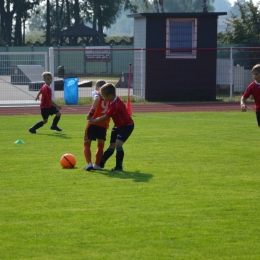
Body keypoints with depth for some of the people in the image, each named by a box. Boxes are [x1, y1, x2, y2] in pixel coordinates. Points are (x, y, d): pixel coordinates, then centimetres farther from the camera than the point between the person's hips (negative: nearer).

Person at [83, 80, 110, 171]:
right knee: (100, 145, 17)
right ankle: (97, 164, 10)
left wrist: (91, 112, -26)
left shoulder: (97, 94, 4)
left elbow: (97, 99, -20)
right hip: (104, 125, 3)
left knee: (87, 143, 7)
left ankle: (89, 163, -7)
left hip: (93, 122, -3)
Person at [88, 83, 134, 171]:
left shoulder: (115, 105, -32)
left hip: (127, 125, -9)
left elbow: (105, 117, -23)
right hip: (118, 125, 9)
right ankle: (100, 163, 26)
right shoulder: (113, 100, -5)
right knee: (112, 146, 16)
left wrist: (94, 120, -10)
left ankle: (119, 166, -15)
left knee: (118, 144, -24)